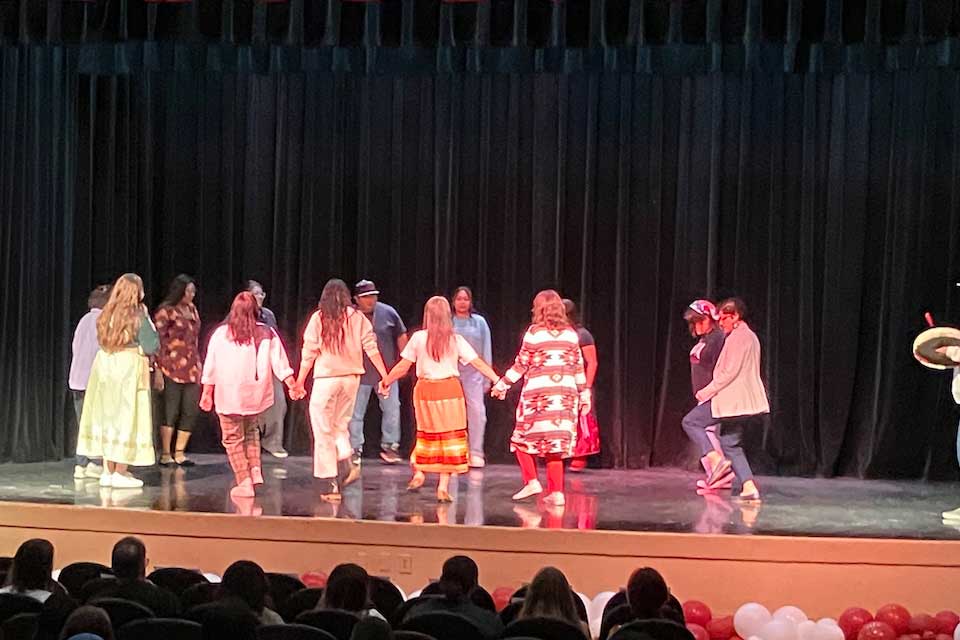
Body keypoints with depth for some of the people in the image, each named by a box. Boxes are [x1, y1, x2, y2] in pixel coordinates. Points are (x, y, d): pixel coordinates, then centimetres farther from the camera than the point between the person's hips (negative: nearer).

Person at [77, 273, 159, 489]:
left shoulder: (107, 315, 5)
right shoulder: (138, 316, -10)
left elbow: (102, 341, 11)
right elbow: (152, 346, -9)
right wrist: (149, 322, 3)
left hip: (104, 366, 5)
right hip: (130, 368, -5)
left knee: (107, 416, 11)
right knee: (126, 417, 1)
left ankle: (108, 471, 13)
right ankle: (120, 473, 0)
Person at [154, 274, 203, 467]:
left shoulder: (192, 309, 14)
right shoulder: (166, 311, -7)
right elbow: (158, 340, -9)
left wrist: (198, 365, 18)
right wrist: (159, 369, -13)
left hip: (192, 368, 7)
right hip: (172, 368, -7)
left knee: (191, 411, 4)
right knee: (170, 411, -3)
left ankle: (179, 453, 14)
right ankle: (165, 454, 6)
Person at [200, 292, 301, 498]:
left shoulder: (221, 334, -3)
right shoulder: (267, 334, -1)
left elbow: (210, 367, 0)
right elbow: (280, 363, -5)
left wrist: (207, 393, 7)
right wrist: (292, 385, -1)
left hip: (229, 395, -3)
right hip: (256, 394, 3)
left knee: (233, 438, 5)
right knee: (251, 430, 25)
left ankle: (244, 482, 1)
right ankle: (256, 470, 11)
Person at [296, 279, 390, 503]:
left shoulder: (318, 318, -3)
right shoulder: (357, 318, 3)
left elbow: (309, 353, -4)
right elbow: (371, 348, -2)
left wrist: (300, 381, 4)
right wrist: (385, 376, 2)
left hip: (326, 378, -3)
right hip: (351, 377, 3)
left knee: (324, 431, 3)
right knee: (340, 425, 21)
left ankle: (330, 485, 1)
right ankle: (347, 465, -3)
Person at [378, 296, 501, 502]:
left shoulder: (418, 338, -4)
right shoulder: (456, 340, -2)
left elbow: (403, 367, 0)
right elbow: (478, 363, -4)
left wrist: (386, 381, 14)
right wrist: (498, 380, 1)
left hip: (425, 389, 1)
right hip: (450, 389, -1)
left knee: (427, 432, 21)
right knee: (449, 436, 4)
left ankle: (419, 473, 15)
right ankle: (443, 486, 2)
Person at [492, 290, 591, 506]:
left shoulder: (534, 332, -2)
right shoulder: (571, 334, 8)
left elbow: (521, 364, 0)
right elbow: (578, 367, 10)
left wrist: (502, 384, 10)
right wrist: (585, 396, 17)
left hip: (538, 393, -4)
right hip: (565, 395, 4)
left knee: (523, 439, 9)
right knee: (556, 443, 6)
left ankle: (531, 481, -2)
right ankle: (556, 492, 2)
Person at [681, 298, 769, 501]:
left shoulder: (737, 337, -14)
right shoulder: (750, 336, 17)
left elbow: (730, 372, -20)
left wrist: (707, 391, -14)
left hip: (730, 398, -10)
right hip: (744, 399, 10)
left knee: (690, 421, 1)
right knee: (730, 444, 12)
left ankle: (715, 458, -13)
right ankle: (749, 486, 3)